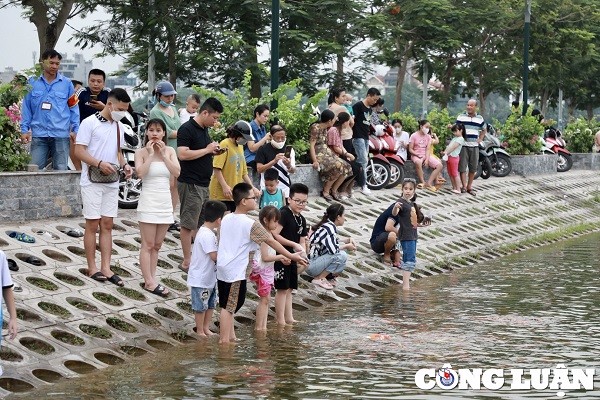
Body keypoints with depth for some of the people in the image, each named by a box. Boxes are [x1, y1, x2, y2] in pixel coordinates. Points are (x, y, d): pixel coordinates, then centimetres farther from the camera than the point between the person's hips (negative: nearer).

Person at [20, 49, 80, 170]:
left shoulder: (66, 83, 5)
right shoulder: (32, 82, 5)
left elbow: (73, 108, 9)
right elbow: (26, 108, 8)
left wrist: (75, 130, 3)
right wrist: (24, 129, 3)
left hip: (61, 134, 0)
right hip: (39, 134, 0)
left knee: (61, 169, 4)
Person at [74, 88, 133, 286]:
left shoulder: (119, 127, 11)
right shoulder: (90, 123, -9)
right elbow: (79, 151, -13)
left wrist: (124, 165, 1)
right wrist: (99, 163, -25)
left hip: (112, 183, 6)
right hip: (92, 182, -6)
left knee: (107, 225, 6)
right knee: (92, 225, 0)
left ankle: (105, 268, 8)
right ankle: (92, 268, 7)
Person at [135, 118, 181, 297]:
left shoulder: (170, 151, 6)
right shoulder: (141, 152, -4)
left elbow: (177, 172, -7)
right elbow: (140, 173, -19)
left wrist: (163, 154, -10)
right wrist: (150, 153, -16)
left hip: (165, 203, 4)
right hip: (148, 202, -4)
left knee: (157, 245, 9)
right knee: (148, 245, -2)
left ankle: (151, 279, 14)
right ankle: (149, 282, 0)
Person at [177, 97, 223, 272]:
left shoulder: (204, 130, 15)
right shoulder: (187, 129, -13)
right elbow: (183, 154, -23)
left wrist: (214, 151, 6)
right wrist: (207, 150, -16)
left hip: (203, 184, 9)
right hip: (190, 184, -9)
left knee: (201, 223, 11)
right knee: (189, 224, -4)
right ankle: (187, 262, 1)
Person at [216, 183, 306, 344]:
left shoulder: (226, 218, 7)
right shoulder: (251, 224, -15)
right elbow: (271, 241, -11)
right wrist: (291, 256, -4)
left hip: (222, 269, 7)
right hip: (236, 272, -7)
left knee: (227, 306, 15)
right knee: (229, 307, -2)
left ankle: (230, 336, 25)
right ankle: (224, 340, 1)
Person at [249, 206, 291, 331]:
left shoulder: (269, 234, 12)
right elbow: (265, 257, -23)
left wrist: (280, 258, 6)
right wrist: (280, 257, -15)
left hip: (267, 270, 10)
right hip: (261, 270, -10)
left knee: (266, 299, 12)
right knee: (264, 299, -4)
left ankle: (263, 326, 16)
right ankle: (259, 327, 1)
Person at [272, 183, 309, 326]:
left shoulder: (302, 219, 12)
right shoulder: (284, 214, -14)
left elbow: (302, 241, 15)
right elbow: (274, 235, -22)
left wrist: (303, 254, -5)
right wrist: (294, 244, -20)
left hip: (292, 257, 8)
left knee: (289, 289, 14)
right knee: (282, 289, -4)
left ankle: (289, 319, 20)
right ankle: (281, 321, 1)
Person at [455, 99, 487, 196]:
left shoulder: (480, 119, 9)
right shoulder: (461, 117, 1)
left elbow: (484, 129, 25)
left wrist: (480, 139, 14)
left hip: (474, 146, 3)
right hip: (463, 146, -3)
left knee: (473, 168, 5)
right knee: (462, 167, -7)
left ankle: (469, 187, 14)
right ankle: (464, 186, -1)